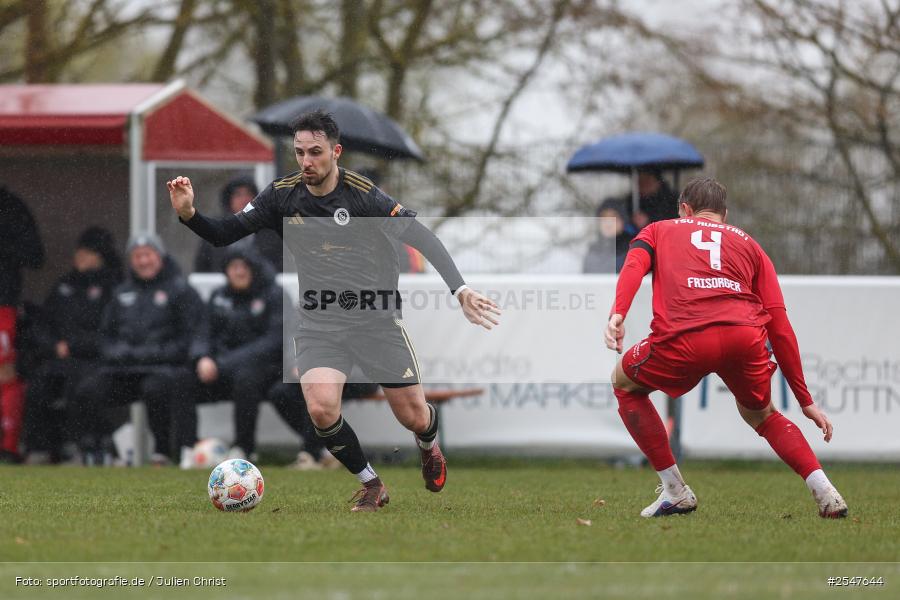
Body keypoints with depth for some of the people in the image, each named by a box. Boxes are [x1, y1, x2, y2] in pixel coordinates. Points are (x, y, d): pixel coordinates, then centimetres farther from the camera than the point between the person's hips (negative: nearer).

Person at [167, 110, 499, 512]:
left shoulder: (362, 195, -13)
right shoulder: (283, 195, -2)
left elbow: (421, 237, -14)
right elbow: (224, 233, 2)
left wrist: (459, 289, -24)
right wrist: (188, 214, -18)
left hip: (376, 318, -2)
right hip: (319, 324, 2)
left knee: (414, 418, 1)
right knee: (321, 408, -24)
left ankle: (429, 448, 43)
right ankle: (371, 486, 1)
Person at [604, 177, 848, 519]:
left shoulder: (659, 231, 31)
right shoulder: (747, 244, 32)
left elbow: (634, 265, 5)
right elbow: (780, 327, 24)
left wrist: (617, 314, -12)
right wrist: (805, 399, 27)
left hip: (684, 339, -3)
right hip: (746, 337, 3)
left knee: (625, 384, 28)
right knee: (760, 414, 31)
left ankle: (675, 491, 21)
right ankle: (826, 493, 12)